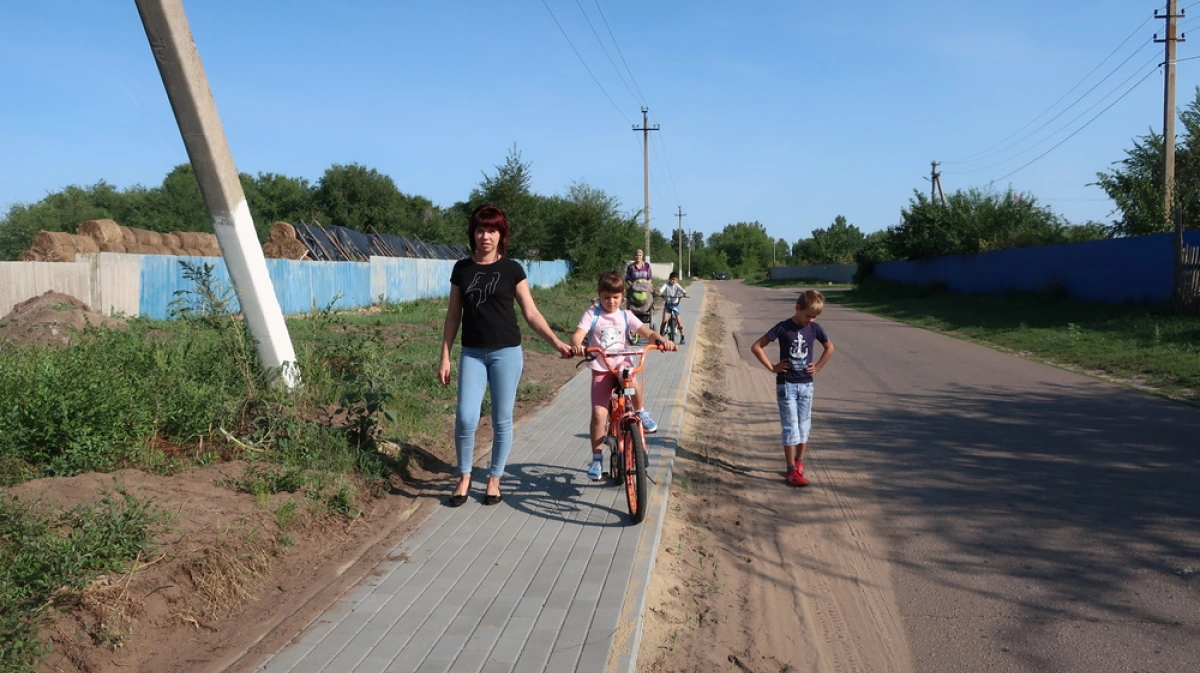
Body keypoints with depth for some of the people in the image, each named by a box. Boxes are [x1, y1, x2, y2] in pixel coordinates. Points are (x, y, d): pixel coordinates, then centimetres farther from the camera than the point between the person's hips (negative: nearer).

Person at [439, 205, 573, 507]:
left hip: (506, 352, -1)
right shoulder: (462, 268, 4)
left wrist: (556, 341, -11)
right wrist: (445, 356, 5)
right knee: (466, 417, -8)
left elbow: (531, 313, 0)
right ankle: (464, 477, 13)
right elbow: (453, 315, 8)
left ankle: (494, 479, 21)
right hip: (472, 353, 1)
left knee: (502, 419, 4)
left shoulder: (512, 269, -2)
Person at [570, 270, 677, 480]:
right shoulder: (592, 314, -1)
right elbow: (577, 335, -15)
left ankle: (641, 413, -6)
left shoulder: (626, 316, 5)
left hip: (622, 364, 1)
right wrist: (576, 345, -40)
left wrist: (662, 340, -28)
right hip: (600, 369, -1)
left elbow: (647, 333, -6)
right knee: (598, 413, -11)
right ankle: (597, 458, 4)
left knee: (631, 379, -36)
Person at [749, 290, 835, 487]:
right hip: (786, 384, -4)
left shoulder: (815, 328, 0)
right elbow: (756, 347, -9)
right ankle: (792, 470, -1)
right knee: (791, 427, -4)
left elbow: (829, 348, 18)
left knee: (804, 426, 9)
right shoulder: (783, 328, -11)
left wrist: (817, 367, 8)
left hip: (806, 384, 4)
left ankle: (799, 462, 25)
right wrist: (772, 367, -10)